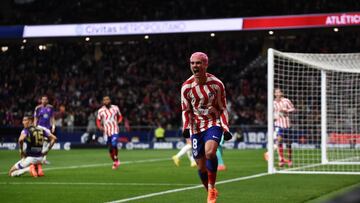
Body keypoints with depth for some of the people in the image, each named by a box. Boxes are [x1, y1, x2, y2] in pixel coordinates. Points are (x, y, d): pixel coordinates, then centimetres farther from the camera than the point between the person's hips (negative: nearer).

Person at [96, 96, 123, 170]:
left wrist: (118, 122, -2)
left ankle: (116, 160, -5)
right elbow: (98, 120, 9)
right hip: (106, 131, 2)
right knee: (110, 148, 6)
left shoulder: (115, 108, 2)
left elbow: (120, 116, 17)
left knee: (114, 145, -21)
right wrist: (100, 126, -9)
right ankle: (114, 161, 24)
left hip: (115, 130, -2)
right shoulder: (100, 111, 0)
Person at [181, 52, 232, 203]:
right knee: (201, 166, 3)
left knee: (210, 152, -30)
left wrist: (225, 128, -9)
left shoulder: (216, 84, -7)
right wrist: (186, 127, -12)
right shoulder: (186, 86, -4)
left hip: (214, 124, -2)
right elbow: (186, 110, 5)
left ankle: (211, 188, -17)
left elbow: (222, 109, 1)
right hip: (196, 127, 2)